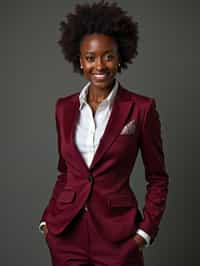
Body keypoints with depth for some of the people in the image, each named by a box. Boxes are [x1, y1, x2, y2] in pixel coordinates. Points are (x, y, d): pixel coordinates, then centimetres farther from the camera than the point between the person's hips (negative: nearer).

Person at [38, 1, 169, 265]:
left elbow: (158, 178, 0)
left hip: (117, 232, -3)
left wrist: (147, 229, -9)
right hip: (66, 231, 3)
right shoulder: (64, 107, 5)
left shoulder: (141, 108, -6)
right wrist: (47, 219, 5)